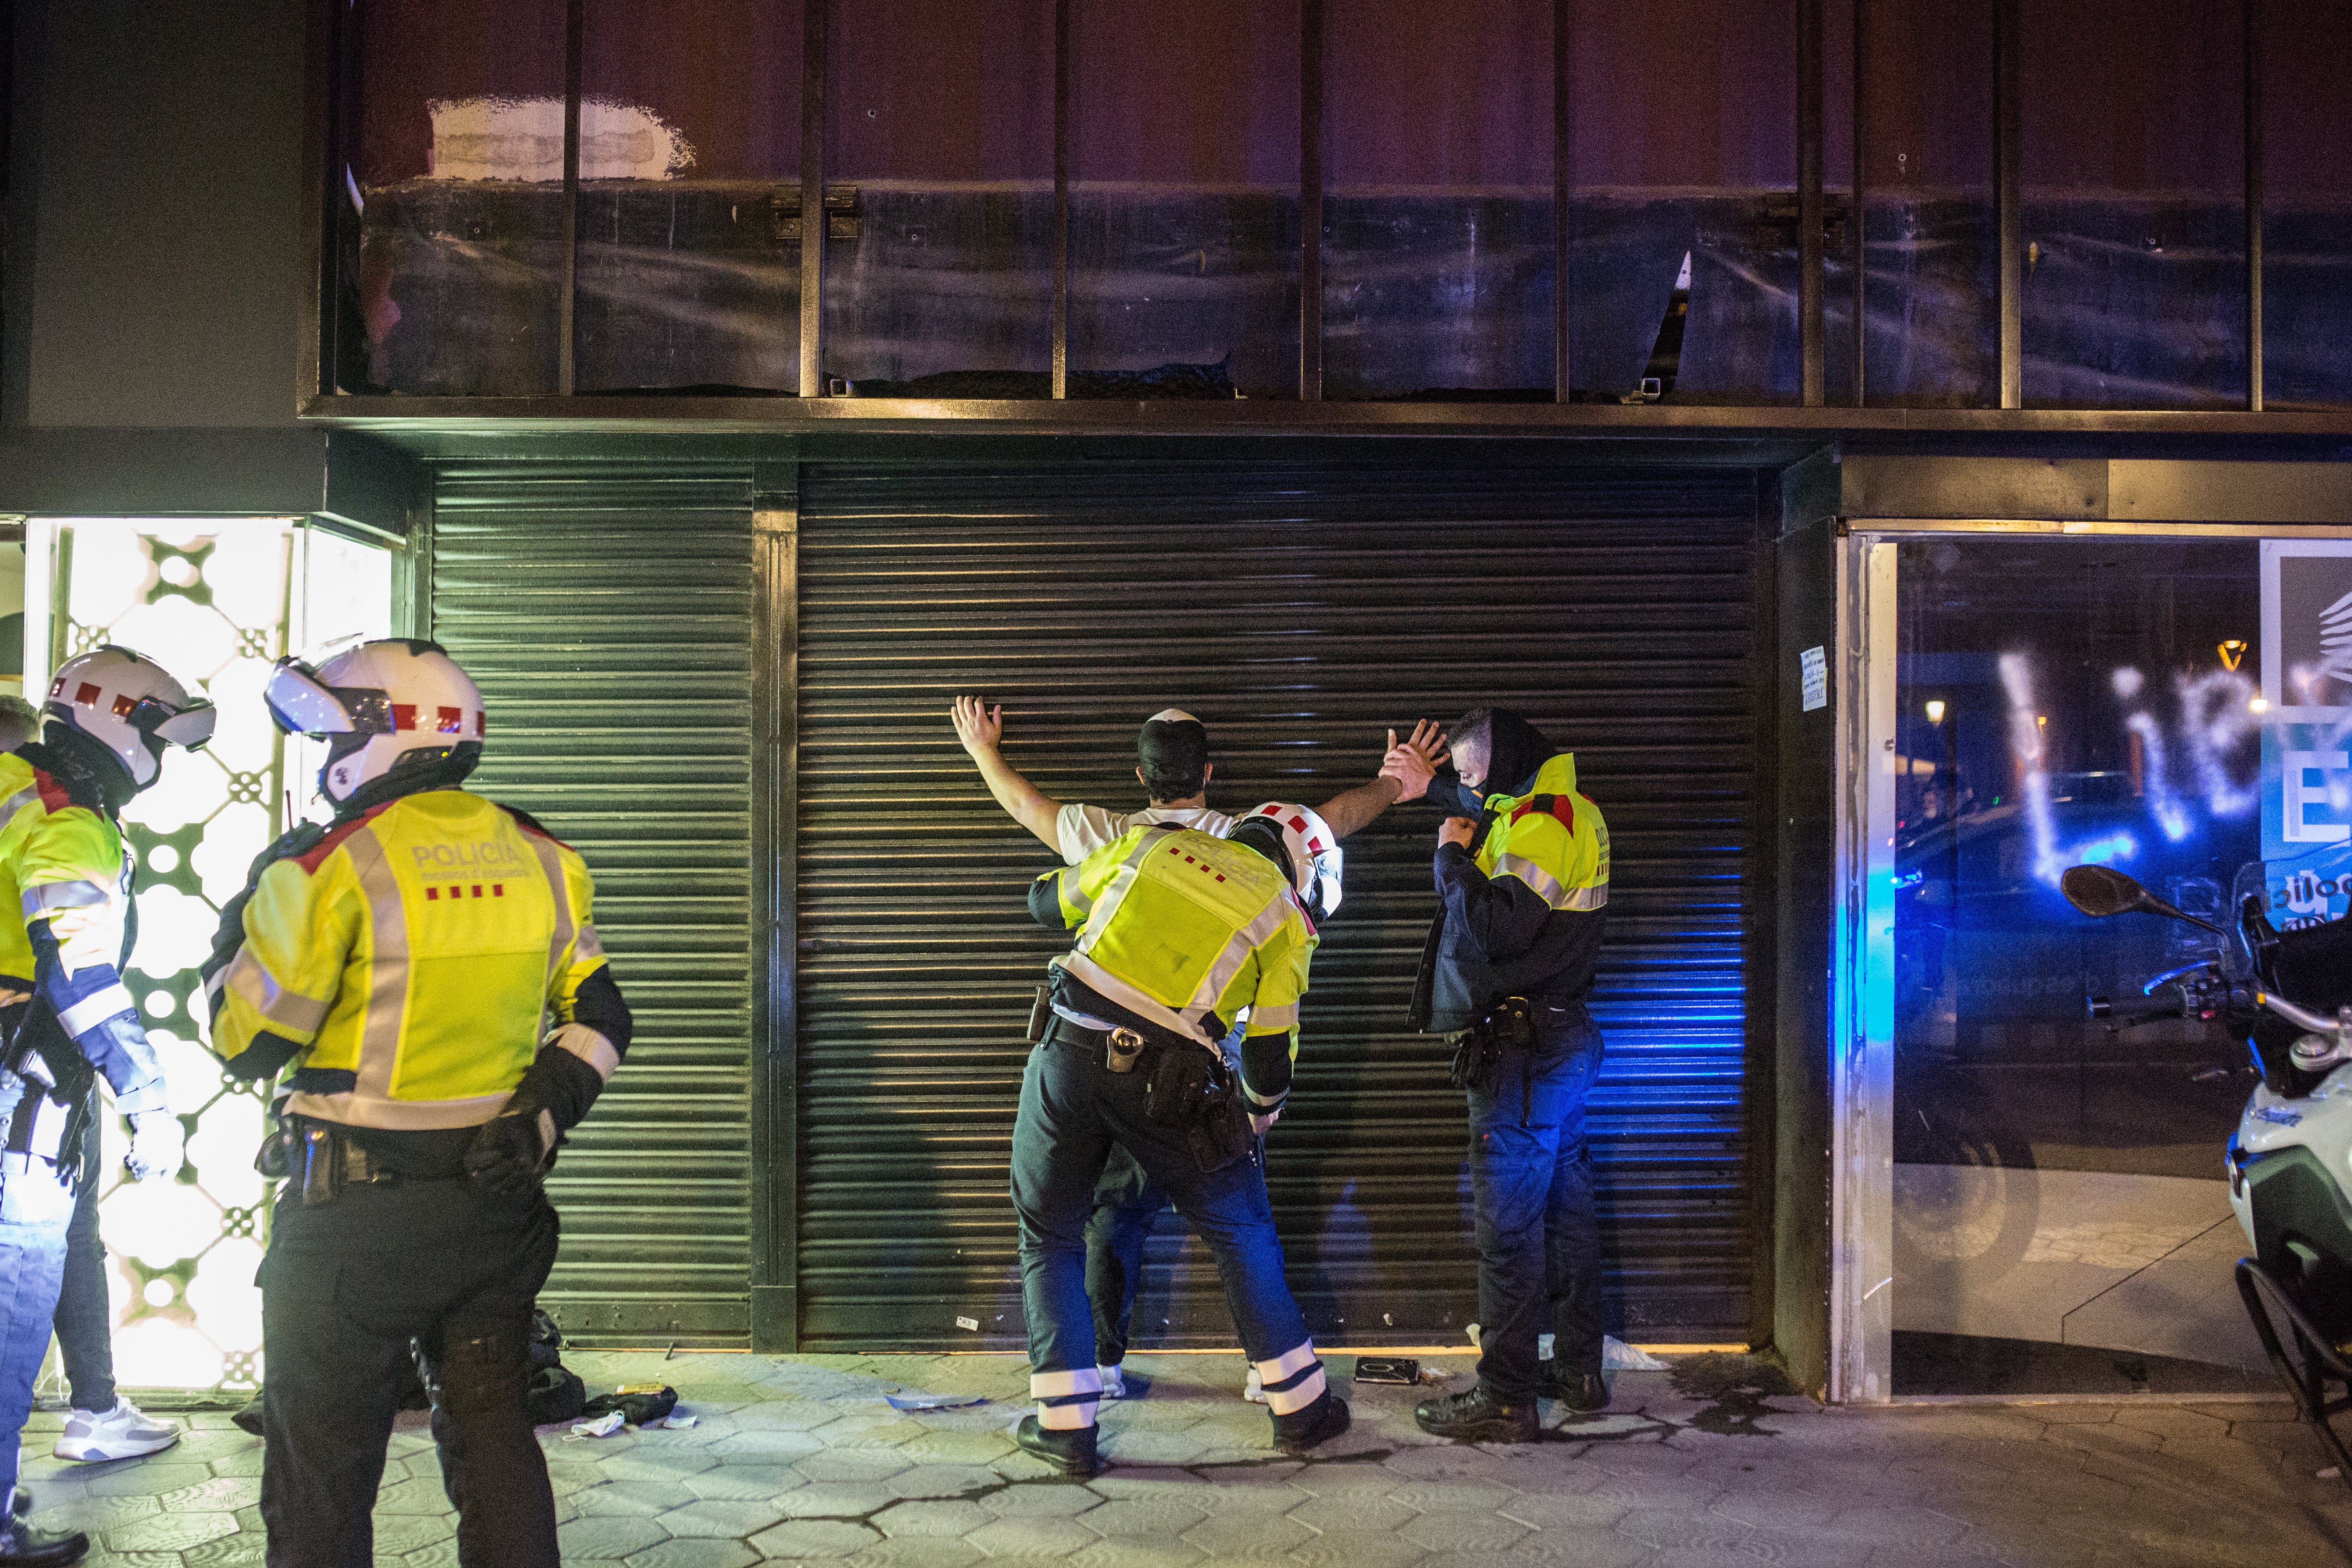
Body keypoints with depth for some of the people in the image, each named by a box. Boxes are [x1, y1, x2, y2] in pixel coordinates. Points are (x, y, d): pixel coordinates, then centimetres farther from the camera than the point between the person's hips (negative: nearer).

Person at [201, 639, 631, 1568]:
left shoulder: (332, 863, -13)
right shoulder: (540, 860, 5)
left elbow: (249, 1044, -8)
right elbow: (599, 1020, 8)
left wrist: (240, 926, 5)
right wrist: (544, 1108, 4)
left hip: (356, 1212, -5)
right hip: (497, 1202, 5)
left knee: (321, 1466, 9)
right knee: (493, 1438, 16)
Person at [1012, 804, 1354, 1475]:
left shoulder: (1151, 841, 16)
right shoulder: (1284, 920, 10)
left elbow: (1046, 900, 26)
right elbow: (1268, 1055, 9)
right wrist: (1260, 1115, 30)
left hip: (1069, 1051, 2)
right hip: (1168, 1082, -1)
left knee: (1051, 1238, 17)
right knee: (1242, 1236, 17)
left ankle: (1066, 1426, 15)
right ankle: (1299, 1408, 25)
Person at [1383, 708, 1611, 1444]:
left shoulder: (1542, 828, -17)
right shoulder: (1566, 811, 14)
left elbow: (1495, 928, -27)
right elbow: (1489, 806, 36)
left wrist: (1453, 858, -14)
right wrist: (1429, 789, 32)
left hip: (1522, 1048, -10)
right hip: (1562, 1036, 10)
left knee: (1509, 1218, -6)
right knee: (1564, 1206, 15)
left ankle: (1506, 1397, -2)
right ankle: (1578, 1369, 25)